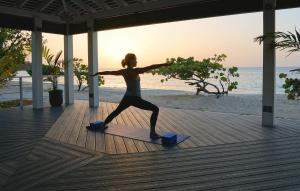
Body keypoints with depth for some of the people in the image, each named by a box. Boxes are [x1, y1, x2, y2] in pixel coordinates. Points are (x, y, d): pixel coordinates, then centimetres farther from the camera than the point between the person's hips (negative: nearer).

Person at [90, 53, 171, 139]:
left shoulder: (123, 71, 3)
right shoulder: (135, 71, -17)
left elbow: (109, 72, 15)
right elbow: (151, 67, -24)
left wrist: (97, 73, 29)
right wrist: (165, 64, -25)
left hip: (127, 98, 8)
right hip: (135, 99, -8)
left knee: (116, 111, 30)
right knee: (155, 109, -5)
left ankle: (103, 125, 48)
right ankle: (152, 133, -10)